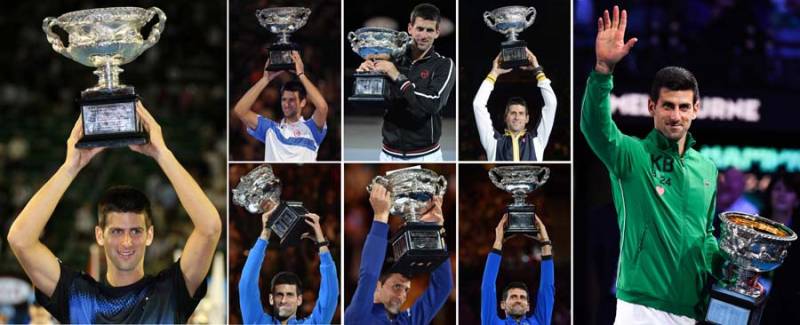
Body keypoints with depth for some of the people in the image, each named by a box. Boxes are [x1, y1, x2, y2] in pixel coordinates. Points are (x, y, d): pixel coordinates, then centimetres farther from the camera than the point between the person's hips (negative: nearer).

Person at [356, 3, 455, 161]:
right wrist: (363, 72, -12)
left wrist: (398, 77, -21)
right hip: (389, 155, 3)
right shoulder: (394, 60, 6)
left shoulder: (444, 65, -4)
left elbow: (433, 104, -20)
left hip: (424, 157, -3)